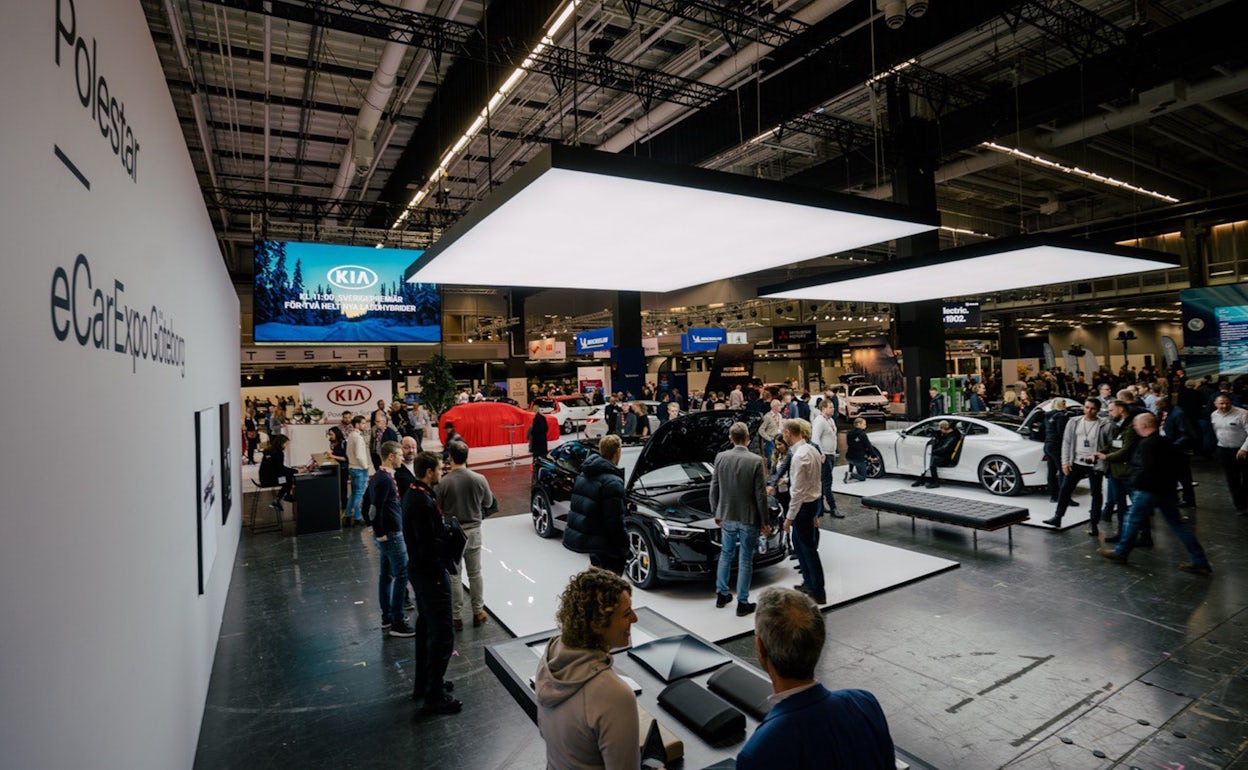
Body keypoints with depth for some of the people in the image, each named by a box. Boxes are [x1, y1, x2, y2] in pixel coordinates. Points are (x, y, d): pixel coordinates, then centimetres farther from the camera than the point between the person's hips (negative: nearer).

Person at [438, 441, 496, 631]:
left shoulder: (443, 482, -18)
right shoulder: (479, 479, -11)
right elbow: (488, 503, 2)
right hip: (473, 531, 2)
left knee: (454, 576, 11)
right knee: (475, 574, 16)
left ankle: (457, 617, 19)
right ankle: (478, 612, 27)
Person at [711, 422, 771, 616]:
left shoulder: (720, 457, -6)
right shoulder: (756, 461, -16)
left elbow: (714, 489, 1)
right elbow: (760, 495, -13)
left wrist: (716, 513, 13)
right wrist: (764, 522, -3)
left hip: (727, 516, 3)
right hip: (749, 519, -3)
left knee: (725, 555, 21)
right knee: (745, 560, 8)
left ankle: (721, 595, 31)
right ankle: (742, 603, 16)